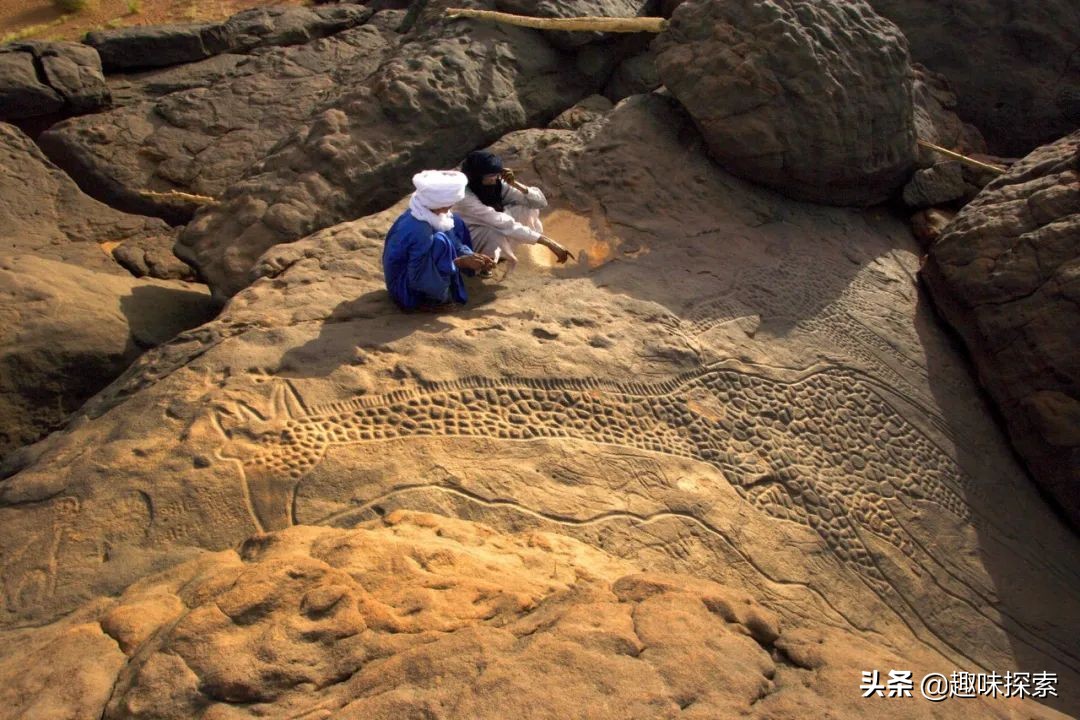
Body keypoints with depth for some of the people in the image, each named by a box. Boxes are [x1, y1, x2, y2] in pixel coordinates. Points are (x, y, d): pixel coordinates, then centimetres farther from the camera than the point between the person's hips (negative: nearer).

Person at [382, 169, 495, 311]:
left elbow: (454, 243, 4)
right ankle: (433, 299, -14)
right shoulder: (419, 231, -35)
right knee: (440, 243, -33)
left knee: (454, 224, 6)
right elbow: (418, 277, -29)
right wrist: (461, 262, -25)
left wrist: (473, 257, -12)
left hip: (413, 269, 9)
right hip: (406, 289, -9)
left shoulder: (425, 212, -9)